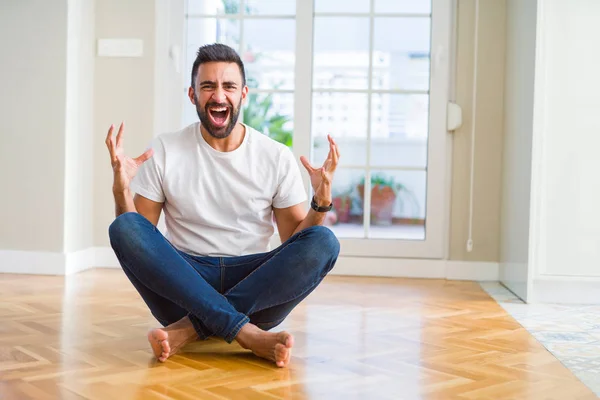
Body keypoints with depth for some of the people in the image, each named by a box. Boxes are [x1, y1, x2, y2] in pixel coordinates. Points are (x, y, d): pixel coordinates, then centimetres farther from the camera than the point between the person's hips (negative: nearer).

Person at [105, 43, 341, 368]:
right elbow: (135, 239, 3)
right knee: (123, 228, -25)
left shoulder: (277, 157, 4)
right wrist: (121, 188, -14)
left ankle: (190, 329, -28)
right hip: (184, 284, 0)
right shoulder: (164, 151, 4)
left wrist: (321, 201, -12)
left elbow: (297, 239, 6)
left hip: (254, 287, 0)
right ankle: (247, 333, -34)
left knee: (324, 242, -24)